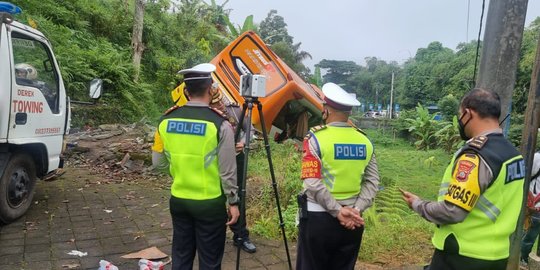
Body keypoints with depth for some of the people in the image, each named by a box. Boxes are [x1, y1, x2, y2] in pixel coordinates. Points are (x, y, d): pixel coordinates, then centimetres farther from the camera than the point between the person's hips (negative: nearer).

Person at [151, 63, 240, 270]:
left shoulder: (166, 120, -2)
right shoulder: (219, 124, -16)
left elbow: (157, 162, 6)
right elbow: (227, 171, -13)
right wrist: (233, 202, -1)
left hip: (179, 200, 5)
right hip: (210, 204, -4)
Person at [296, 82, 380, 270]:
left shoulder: (316, 137, -10)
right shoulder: (365, 141, 4)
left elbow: (312, 183, -18)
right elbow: (372, 183, -1)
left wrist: (338, 211, -14)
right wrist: (356, 209, -7)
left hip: (318, 218, -4)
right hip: (352, 221, 5)